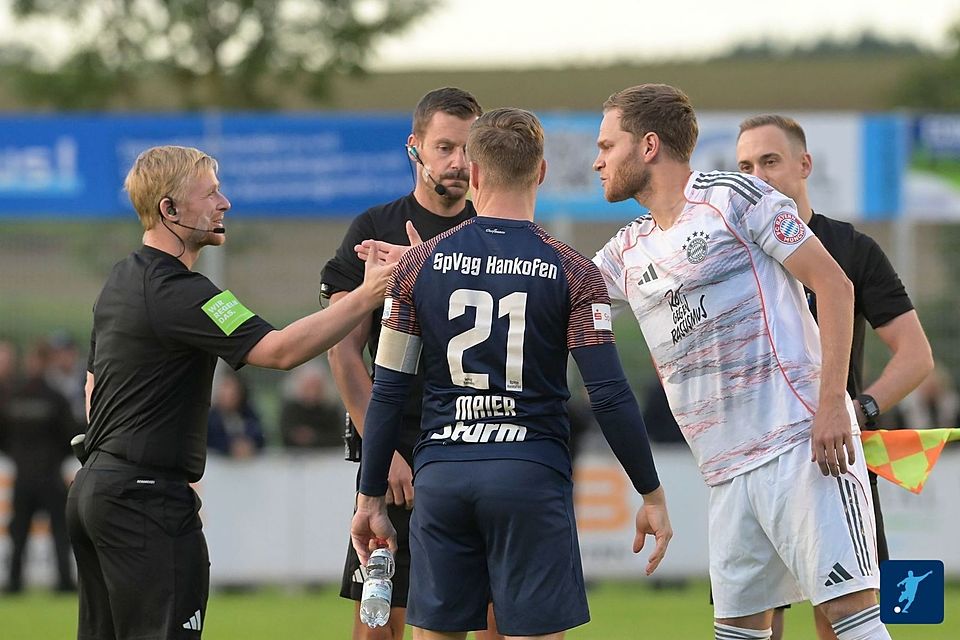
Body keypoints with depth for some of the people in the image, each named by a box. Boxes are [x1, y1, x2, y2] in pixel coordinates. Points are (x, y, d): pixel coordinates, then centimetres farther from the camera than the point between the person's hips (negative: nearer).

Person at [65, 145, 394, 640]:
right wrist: (365, 298, -28)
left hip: (93, 486, 10)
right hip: (147, 499, -10)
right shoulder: (177, 292, -17)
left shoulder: (123, 278, 15)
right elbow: (278, 350, -27)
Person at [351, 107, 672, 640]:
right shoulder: (571, 272, -2)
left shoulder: (420, 265, 4)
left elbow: (388, 394, 4)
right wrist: (652, 495, 1)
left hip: (440, 475, 2)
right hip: (531, 475, -2)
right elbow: (609, 396, -7)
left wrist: (371, 498, 11)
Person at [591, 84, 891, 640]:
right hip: (728, 470, 8)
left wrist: (832, 402, -16)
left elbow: (833, 284, -6)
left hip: (802, 444, -8)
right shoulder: (628, 253, 19)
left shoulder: (733, 197, -3)